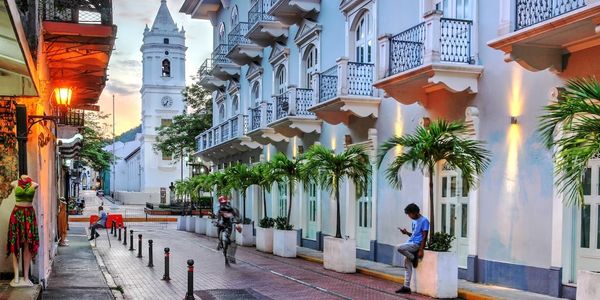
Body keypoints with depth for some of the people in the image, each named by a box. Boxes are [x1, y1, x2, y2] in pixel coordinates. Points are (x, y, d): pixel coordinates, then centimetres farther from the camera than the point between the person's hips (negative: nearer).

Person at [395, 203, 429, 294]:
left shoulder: (424, 221, -9)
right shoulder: (414, 221, 18)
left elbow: (424, 237, -14)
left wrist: (421, 250, -19)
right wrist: (406, 232, 6)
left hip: (417, 244, -9)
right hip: (411, 244, 9)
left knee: (400, 248, -29)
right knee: (407, 266, 4)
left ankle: (414, 258, -7)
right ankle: (406, 287, 7)